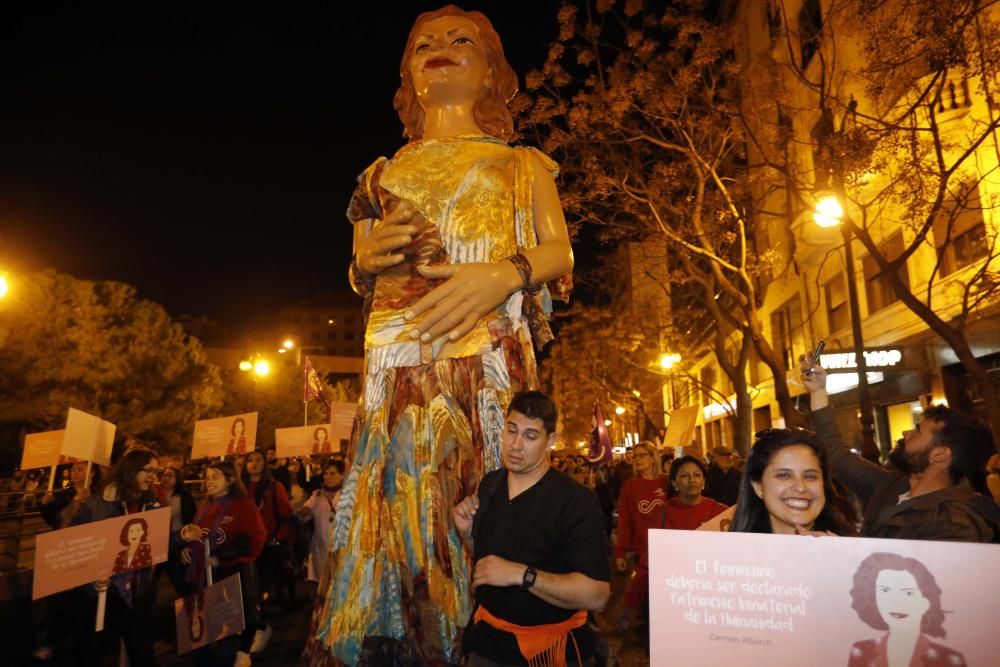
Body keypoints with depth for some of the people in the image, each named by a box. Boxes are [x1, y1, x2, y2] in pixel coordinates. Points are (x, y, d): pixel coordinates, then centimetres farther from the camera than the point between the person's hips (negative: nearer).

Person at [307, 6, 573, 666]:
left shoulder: (523, 163, 18)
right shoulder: (385, 173, 23)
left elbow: (561, 251, 5)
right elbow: (361, 271, 22)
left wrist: (505, 273, -15)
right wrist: (368, 260, -1)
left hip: (491, 355, -2)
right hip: (400, 364, 2)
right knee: (396, 501, -5)